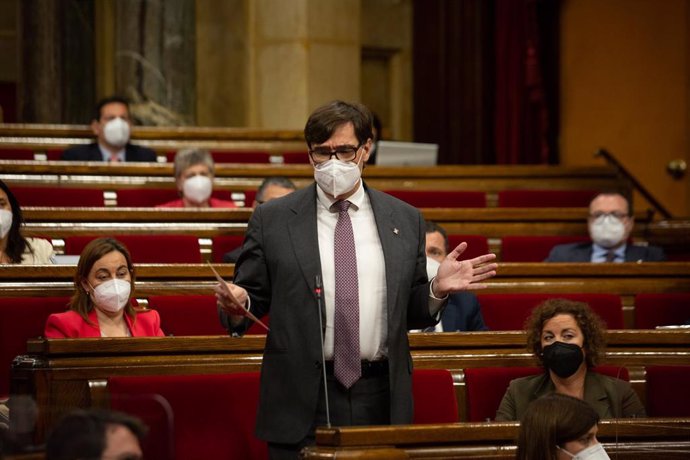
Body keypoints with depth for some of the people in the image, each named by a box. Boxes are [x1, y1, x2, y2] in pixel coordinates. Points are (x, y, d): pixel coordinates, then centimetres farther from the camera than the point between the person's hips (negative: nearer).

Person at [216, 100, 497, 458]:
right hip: (302, 402, -2)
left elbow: (410, 314, 13)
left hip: (380, 401, 2)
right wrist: (237, 304, -18)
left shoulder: (405, 220, 9)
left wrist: (437, 290, -7)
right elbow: (252, 302, 4)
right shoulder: (272, 220, 3)